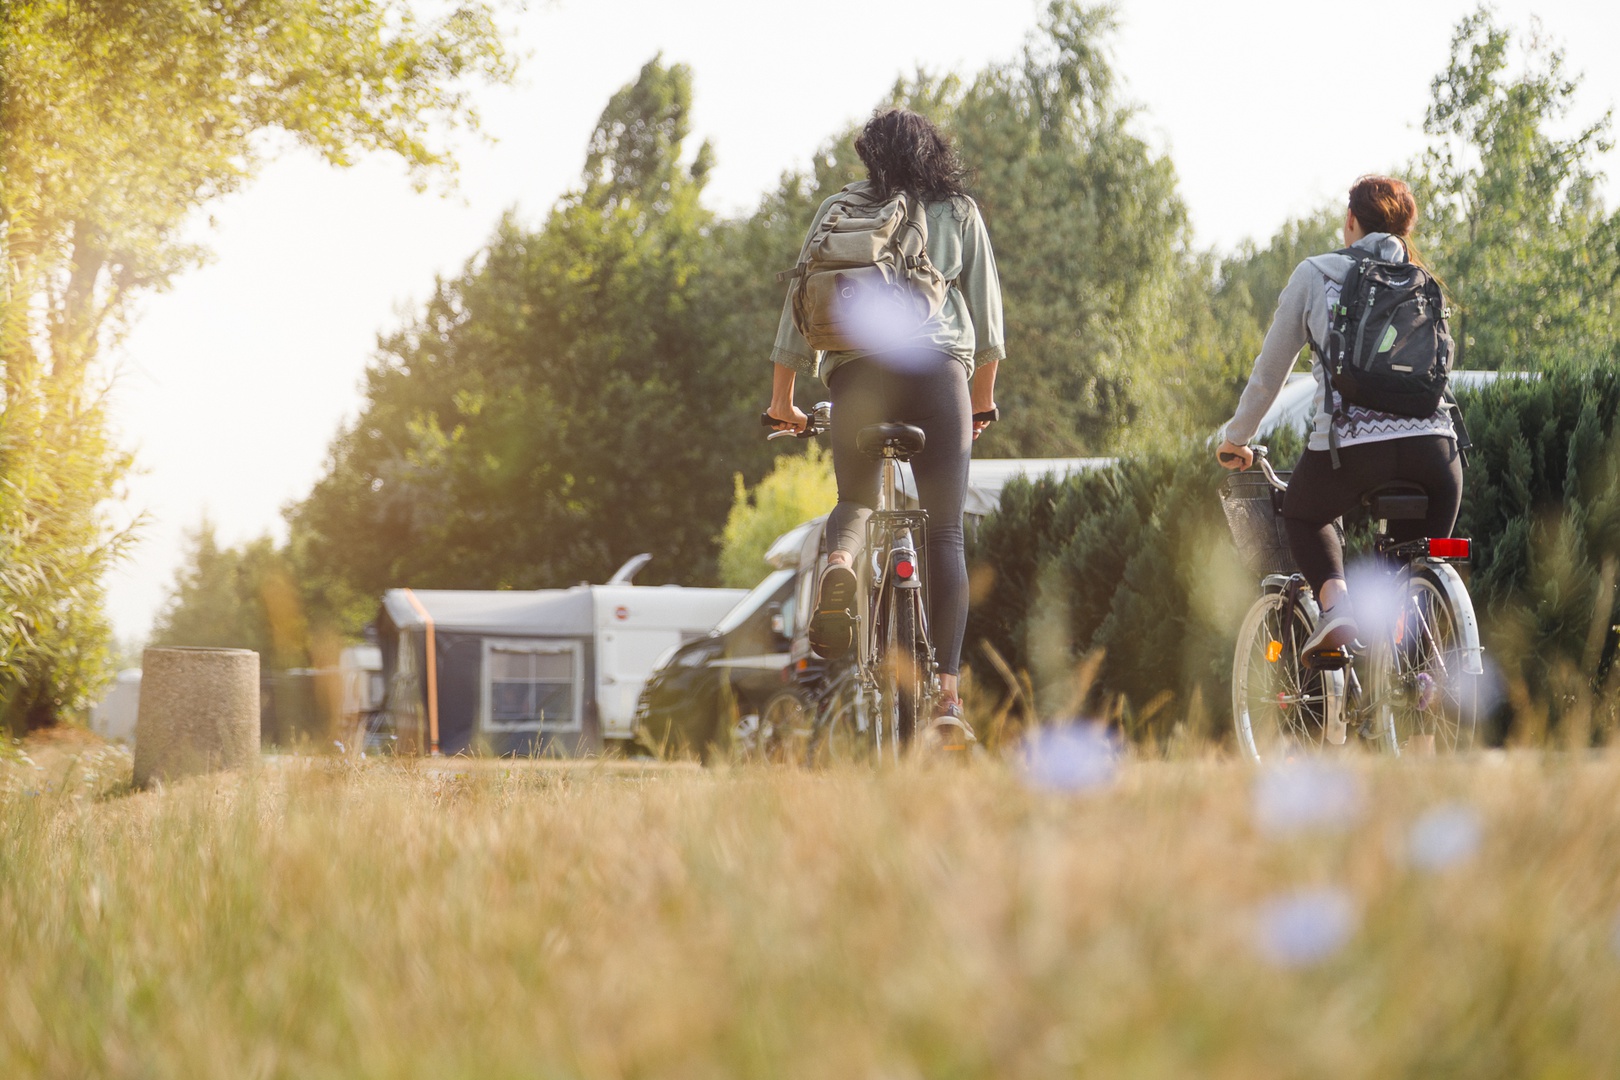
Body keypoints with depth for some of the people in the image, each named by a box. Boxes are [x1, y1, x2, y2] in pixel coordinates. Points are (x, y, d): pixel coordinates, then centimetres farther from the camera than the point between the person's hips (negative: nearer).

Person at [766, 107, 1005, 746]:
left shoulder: (837, 210, 15)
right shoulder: (960, 212, 16)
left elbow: (799, 308, 13)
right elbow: (988, 314, 14)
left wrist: (781, 400, 20)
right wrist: (983, 399, 25)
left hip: (854, 367, 1)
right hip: (939, 362, -1)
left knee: (855, 499, 22)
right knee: (944, 532, 1)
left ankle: (839, 562, -17)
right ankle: (946, 696, -8)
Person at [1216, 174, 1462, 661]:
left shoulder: (1315, 274, 12)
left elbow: (1270, 370, 16)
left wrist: (1235, 438, 30)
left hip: (1349, 442, -2)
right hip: (1431, 445, 2)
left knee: (1302, 516, 28)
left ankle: (1335, 603, 2)